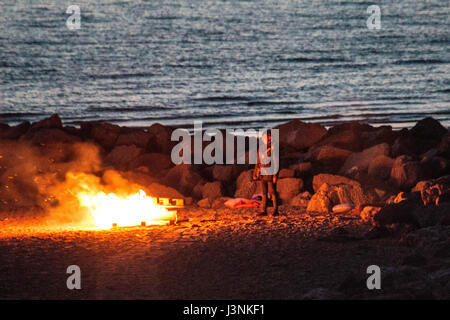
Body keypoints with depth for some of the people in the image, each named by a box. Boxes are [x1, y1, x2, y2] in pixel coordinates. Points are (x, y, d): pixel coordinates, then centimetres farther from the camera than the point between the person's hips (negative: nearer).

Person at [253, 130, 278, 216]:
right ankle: (263, 210, 10)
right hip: (262, 175, 6)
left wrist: (275, 175, -14)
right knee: (264, 193, 8)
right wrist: (255, 174, 15)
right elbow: (258, 163, 18)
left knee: (273, 193, -3)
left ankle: (275, 210, 1)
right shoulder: (261, 149, 13)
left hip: (270, 175, -6)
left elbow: (276, 163, -9)